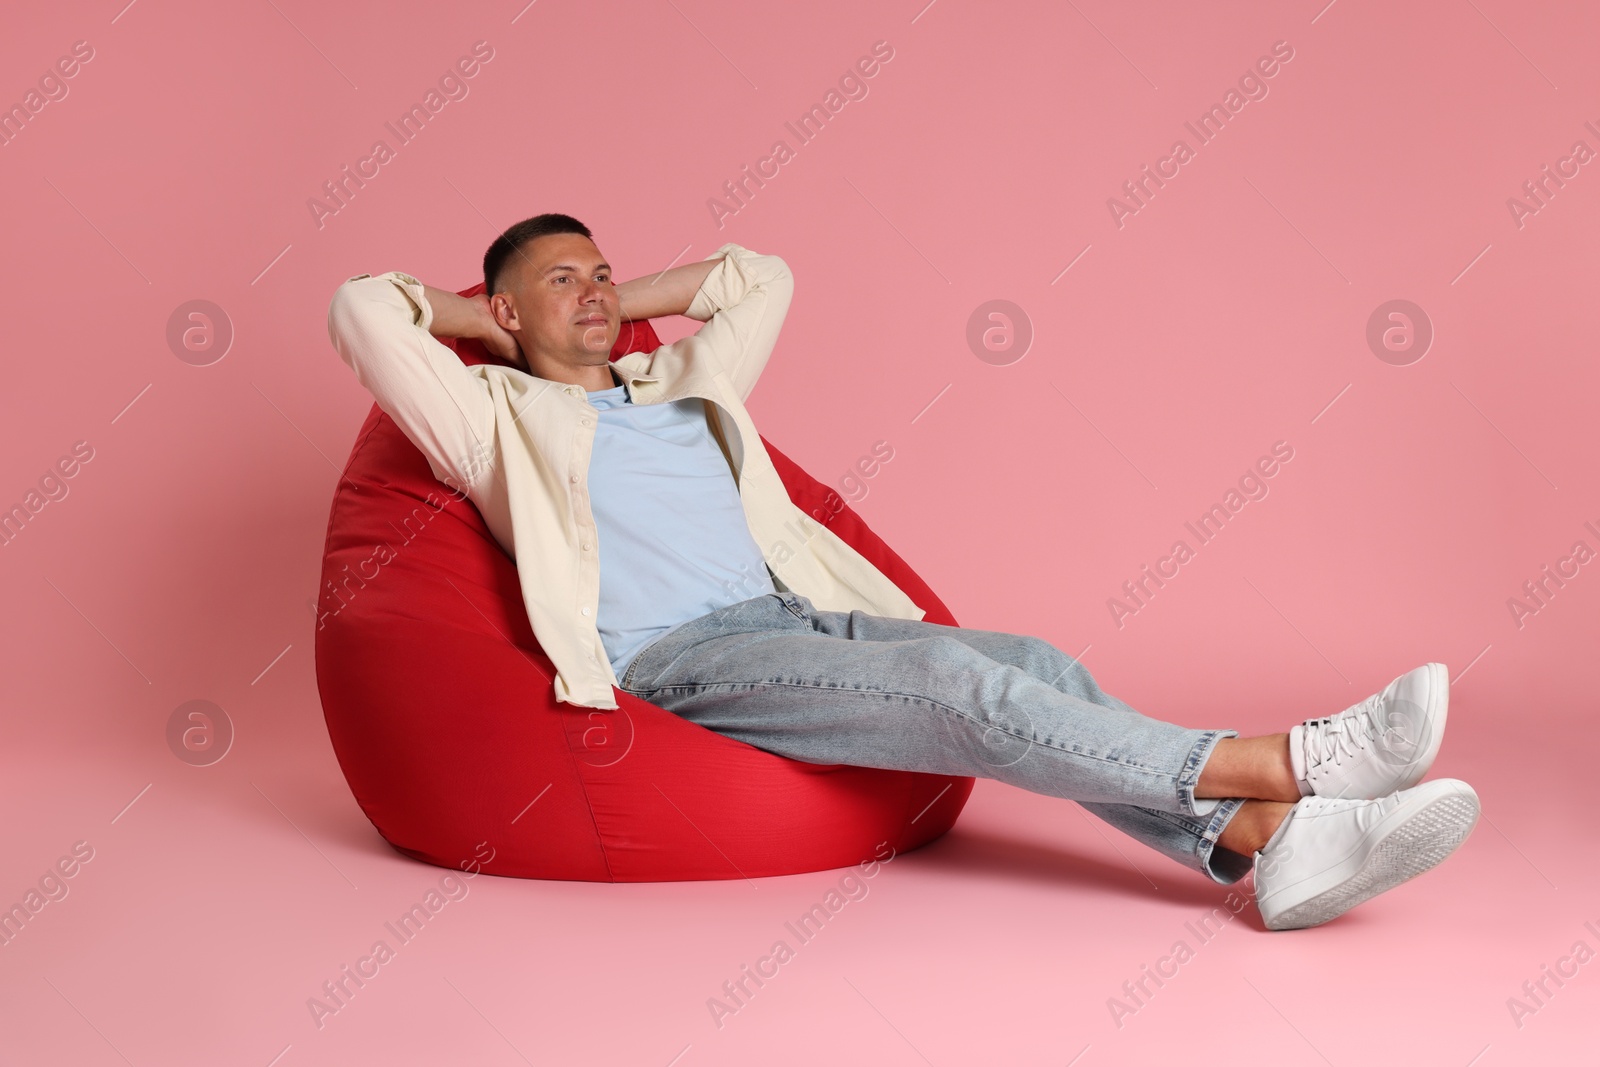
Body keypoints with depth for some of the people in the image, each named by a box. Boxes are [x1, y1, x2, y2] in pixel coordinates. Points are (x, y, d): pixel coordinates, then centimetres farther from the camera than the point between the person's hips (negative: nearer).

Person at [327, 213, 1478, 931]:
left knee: (1038, 665, -17)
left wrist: (628, 302, 32)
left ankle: (1270, 839, -32)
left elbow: (764, 275, 38)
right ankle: (1285, 762, -33)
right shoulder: (495, 415, 10)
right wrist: (472, 314, 17)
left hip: (793, 620, 8)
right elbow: (359, 308, 1)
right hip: (679, 660, -7)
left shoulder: (683, 383, 28)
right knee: (959, 683, -27)